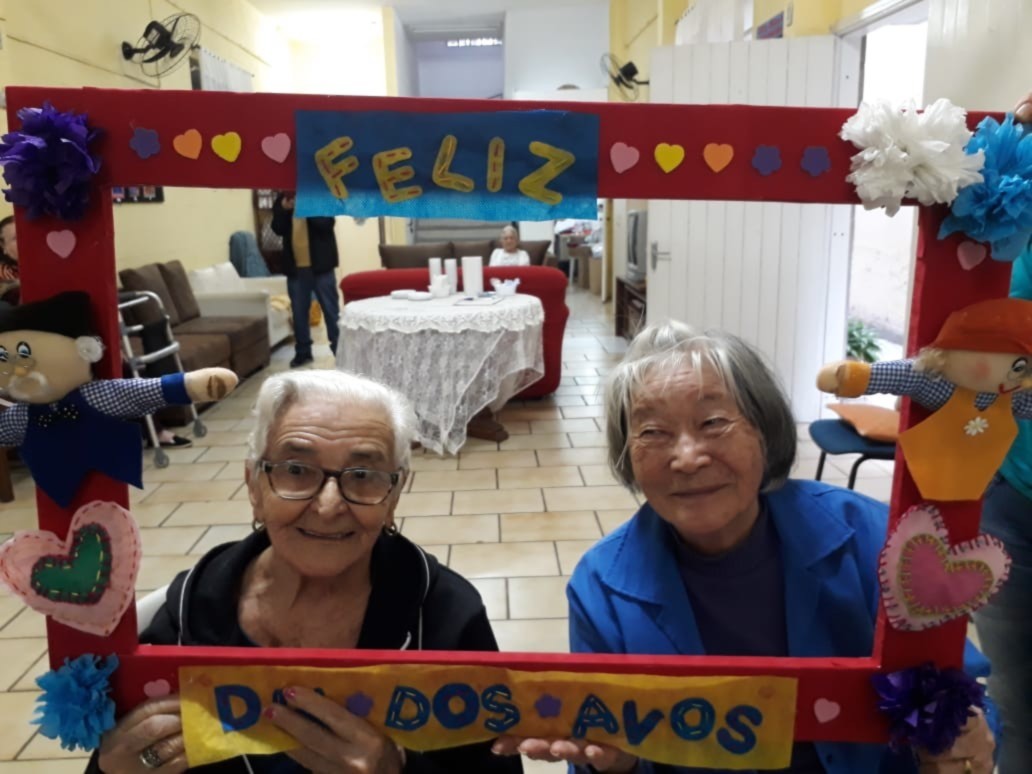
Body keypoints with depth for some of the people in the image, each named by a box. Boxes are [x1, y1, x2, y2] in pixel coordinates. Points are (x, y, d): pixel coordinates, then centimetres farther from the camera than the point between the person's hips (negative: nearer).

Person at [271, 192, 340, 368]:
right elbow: (278, 229, 2)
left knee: (331, 310, 2)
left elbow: (326, 223, -16)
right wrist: (284, 210, -13)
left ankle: (340, 349, 10)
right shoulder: (282, 199, 9)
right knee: (299, 312, 10)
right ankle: (303, 351, 21)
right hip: (295, 266, 4)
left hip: (320, 264, -4)